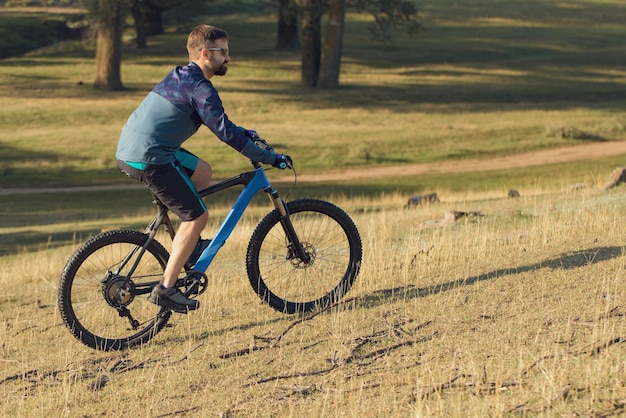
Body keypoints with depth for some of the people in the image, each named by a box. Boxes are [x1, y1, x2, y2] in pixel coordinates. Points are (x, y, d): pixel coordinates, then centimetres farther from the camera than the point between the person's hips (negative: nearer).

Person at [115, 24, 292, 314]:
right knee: (197, 216, -3)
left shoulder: (181, 77, 18)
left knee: (202, 172, 25)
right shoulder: (199, 88, -12)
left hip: (128, 152, 10)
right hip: (149, 159, -10)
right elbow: (225, 133, -16)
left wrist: (245, 133, 29)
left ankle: (188, 242, 26)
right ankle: (166, 289, -4)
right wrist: (270, 157, -11)